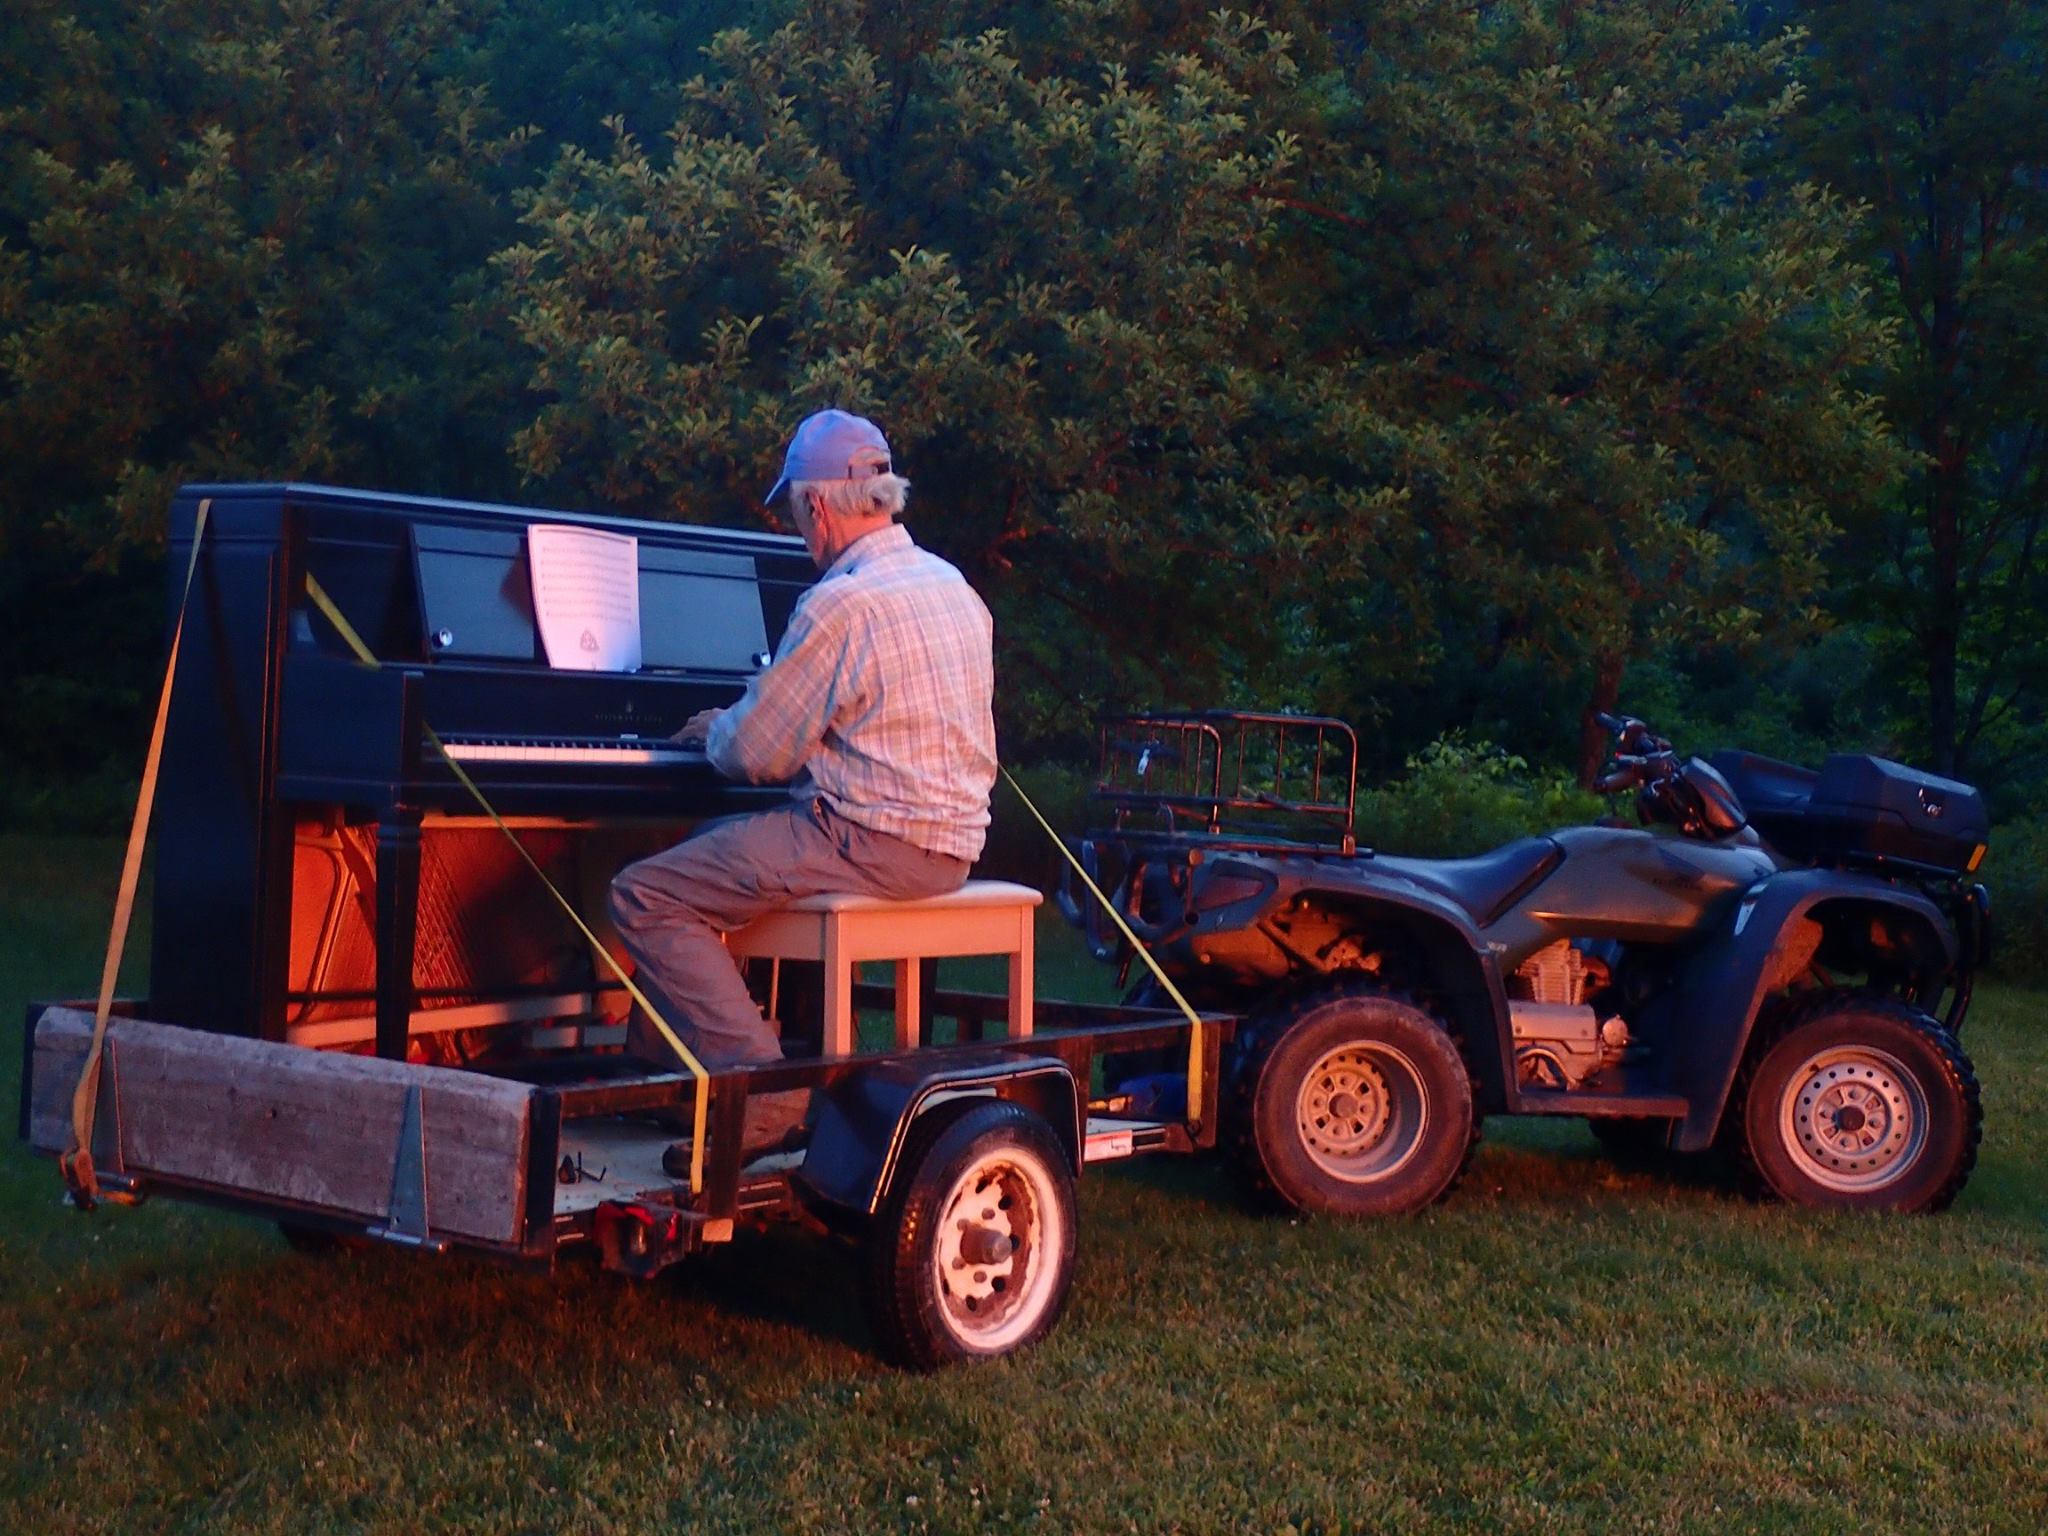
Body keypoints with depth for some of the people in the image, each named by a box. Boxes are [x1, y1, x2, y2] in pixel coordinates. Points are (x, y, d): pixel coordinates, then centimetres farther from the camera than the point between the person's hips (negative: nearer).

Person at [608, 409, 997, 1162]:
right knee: (704, 849, 26)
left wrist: (717, 728, 11)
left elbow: (753, 754, -13)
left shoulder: (842, 604, -17)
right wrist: (743, 724, 28)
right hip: (947, 841, 10)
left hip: (873, 843, -10)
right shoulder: (951, 585, 12)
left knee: (644, 896, -8)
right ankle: (664, 1067, 30)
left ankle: (768, 1100, -15)